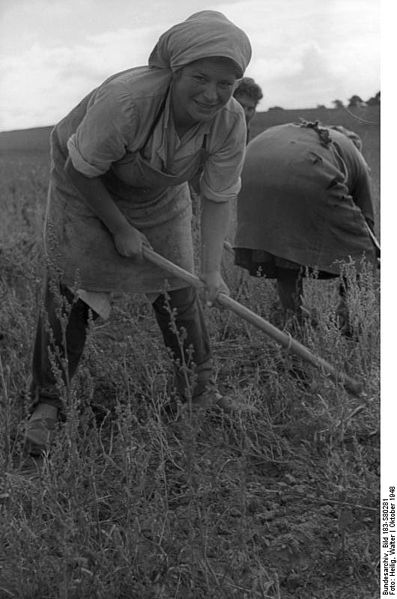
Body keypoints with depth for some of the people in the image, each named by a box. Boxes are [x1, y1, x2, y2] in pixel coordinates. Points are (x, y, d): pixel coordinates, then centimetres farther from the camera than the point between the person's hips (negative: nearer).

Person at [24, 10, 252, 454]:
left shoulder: (229, 122, -25)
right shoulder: (125, 100, -40)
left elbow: (217, 198, -13)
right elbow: (80, 171, -26)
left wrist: (211, 269, -17)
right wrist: (120, 229, -19)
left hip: (160, 200, 4)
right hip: (86, 189, -4)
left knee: (177, 290, 3)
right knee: (69, 293, -9)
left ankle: (201, 388, 19)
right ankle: (46, 405, 0)